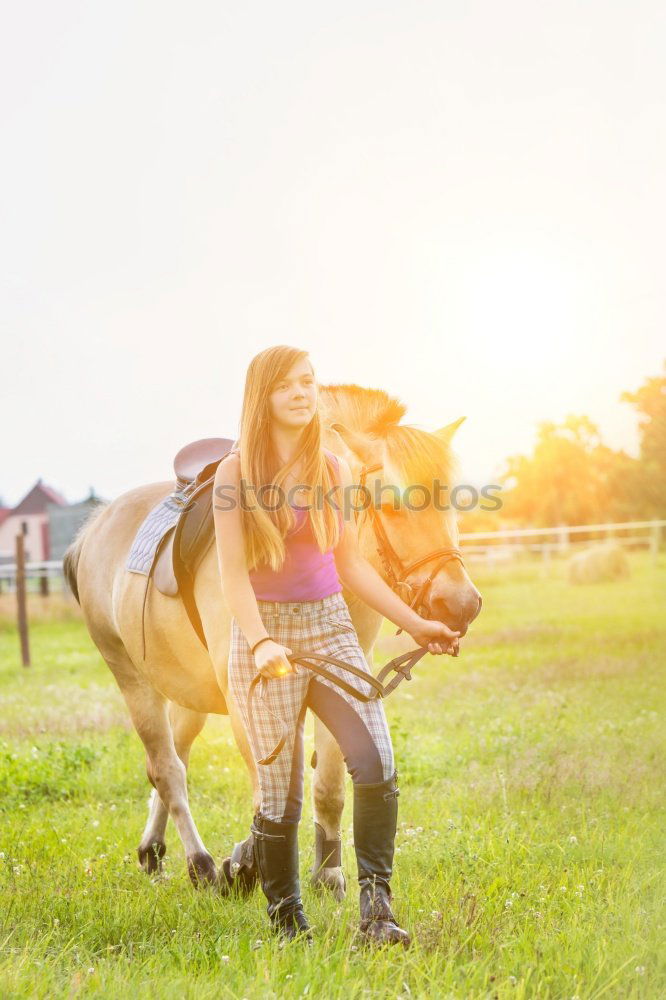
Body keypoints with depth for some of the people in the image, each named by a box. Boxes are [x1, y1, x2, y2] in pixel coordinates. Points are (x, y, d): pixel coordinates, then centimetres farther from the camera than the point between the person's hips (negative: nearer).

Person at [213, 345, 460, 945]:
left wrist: (415, 624, 10)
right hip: (267, 634, -3)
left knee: (378, 764, -16)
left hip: (332, 628, 3)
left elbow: (351, 563, 14)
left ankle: (377, 907, -6)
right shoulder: (237, 473, -4)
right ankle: (287, 925, 19)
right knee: (281, 794, 2)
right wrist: (259, 643, -25)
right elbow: (234, 574, -10)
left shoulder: (334, 470, 8)